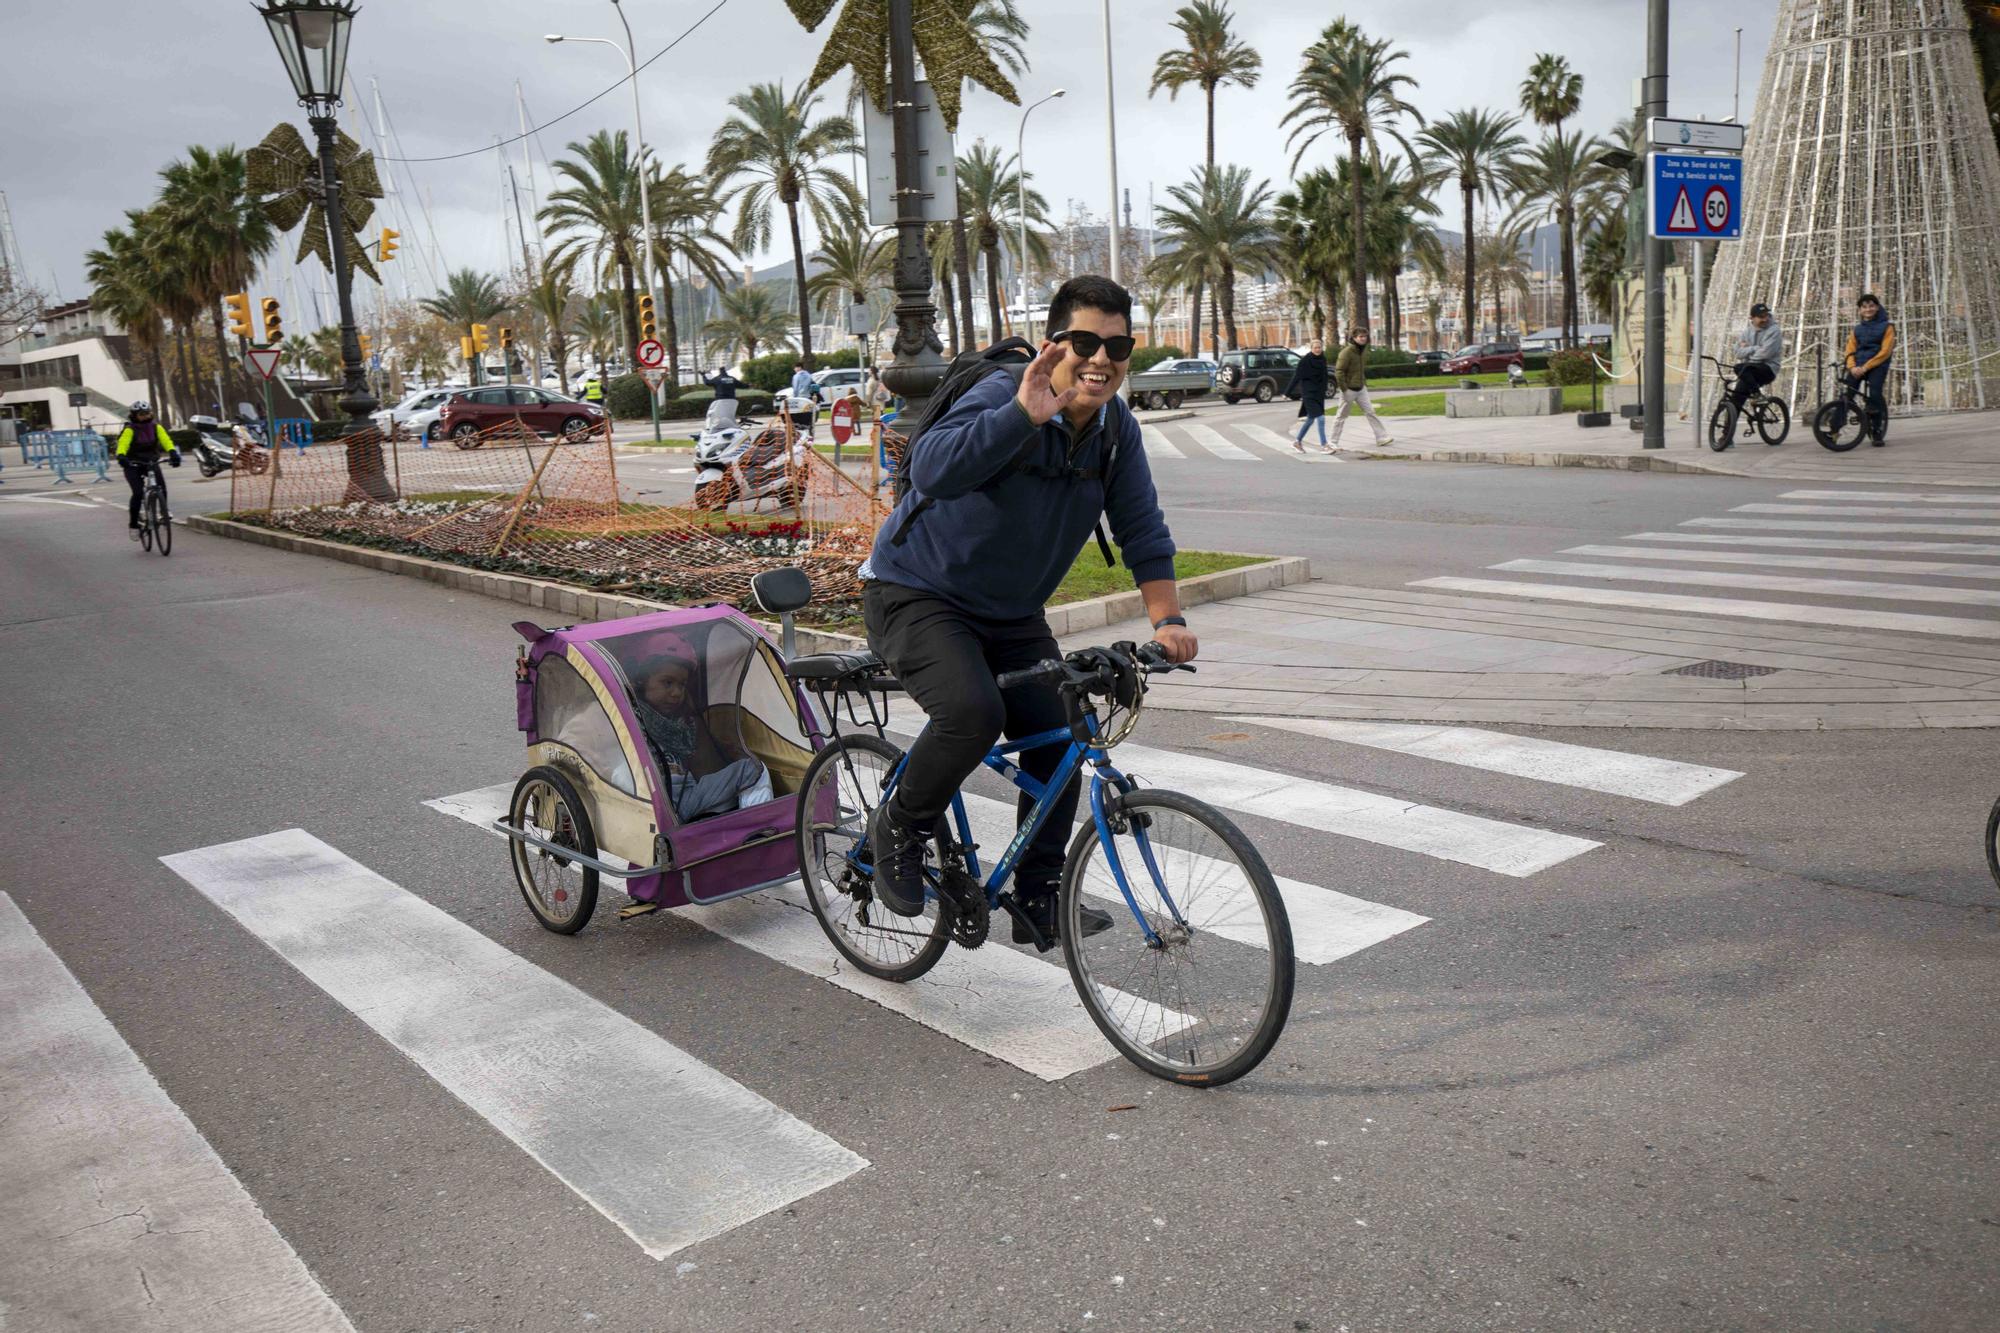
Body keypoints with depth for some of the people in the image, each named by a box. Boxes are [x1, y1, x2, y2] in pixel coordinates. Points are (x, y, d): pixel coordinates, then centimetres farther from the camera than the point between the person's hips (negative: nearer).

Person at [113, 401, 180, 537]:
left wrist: (173, 453, -42)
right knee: (138, 493, -17)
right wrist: (121, 456, -51)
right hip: (133, 465, -3)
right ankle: (133, 524, -2)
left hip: (151, 462, 3)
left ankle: (164, 512, 5)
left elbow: (165, 440, -21)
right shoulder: (130, 429, -14)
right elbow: (123, 443, -30)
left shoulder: (156, 427, -5)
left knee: (162, 485, -21)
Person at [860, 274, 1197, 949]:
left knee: (1057, 743, -1)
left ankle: (1040, 904, 15)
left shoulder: (1117, 430, -3)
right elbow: (932, 471, -42)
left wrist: (1166, 619, -13)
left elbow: (1142, 530, 0)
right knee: (973, 713, -30)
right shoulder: (1002, 397, -23)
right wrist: (1024, 413, -51)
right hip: (917, 596, -7)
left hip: (1012, 615, 7)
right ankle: (899, 830, -2)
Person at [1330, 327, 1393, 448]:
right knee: (1341, 416, 2)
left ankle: (1381, 438, 5)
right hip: (1349, 389, -7)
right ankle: (1334, 443, 11)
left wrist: (1364, 383, 11)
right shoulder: (1346, 352, -17)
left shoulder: (1363, 351, 7)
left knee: (1370, 412, 4)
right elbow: (1339, 372, -20)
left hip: (1361, 389, 7)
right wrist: (1344, 390, -21)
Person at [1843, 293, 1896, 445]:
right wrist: (1852, 367, -13)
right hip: (1858, 367, 4)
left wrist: (1865, 367, -16)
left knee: (1874, 395, -22)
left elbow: (1885, 351, -6)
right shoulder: (1857, 330, 17)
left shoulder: (1886, 327, 5)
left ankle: (1876, 432, -12)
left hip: (1877, 365, -4)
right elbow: (1850, 352, 8)